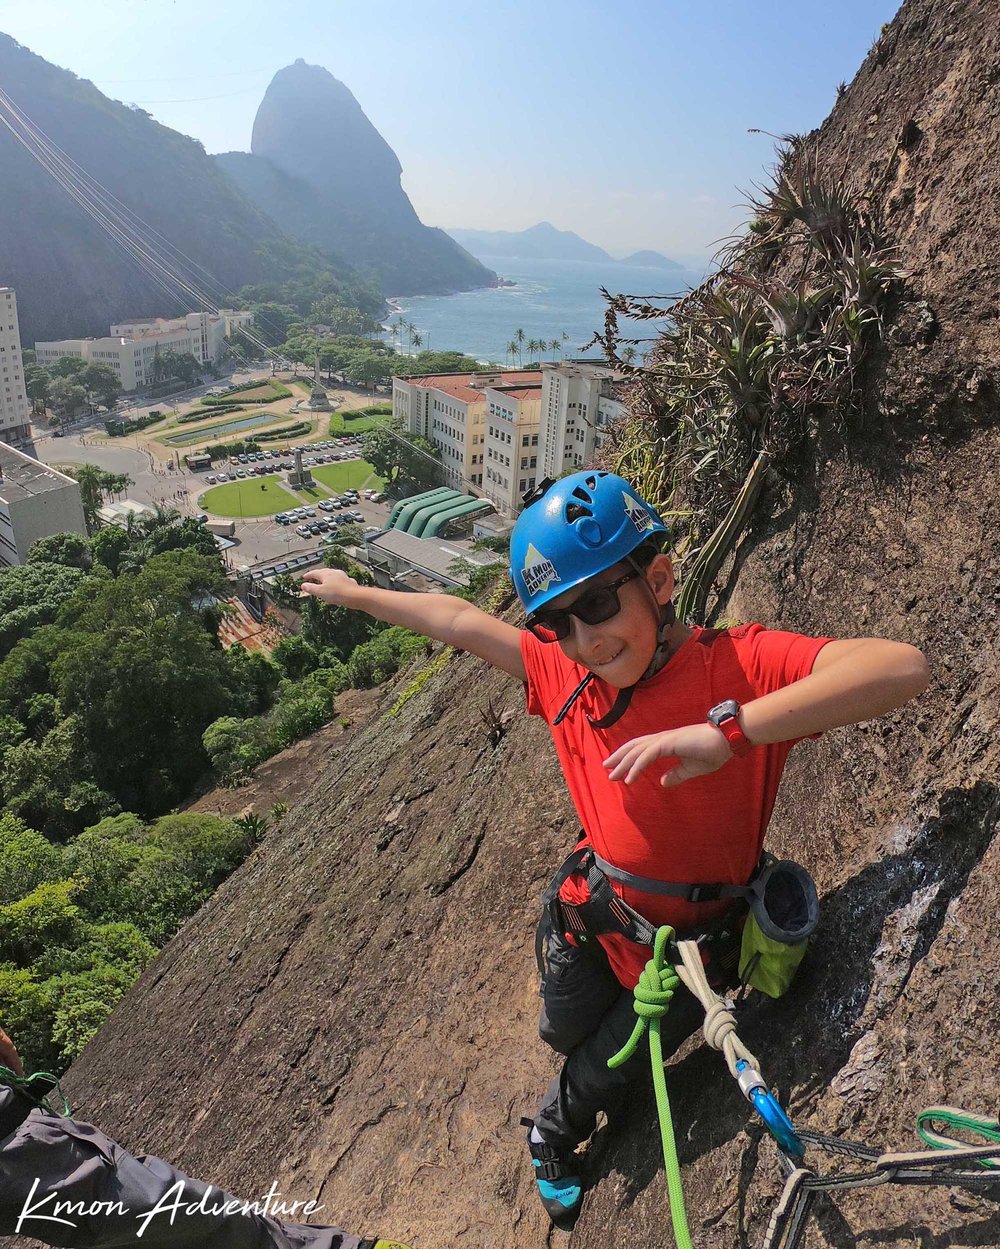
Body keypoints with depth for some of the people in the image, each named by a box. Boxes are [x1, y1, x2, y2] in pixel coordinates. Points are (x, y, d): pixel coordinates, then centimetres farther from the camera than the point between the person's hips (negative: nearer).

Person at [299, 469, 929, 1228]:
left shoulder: (737, 666, -29)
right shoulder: (566, 672, -14)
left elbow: (902, 668, -43)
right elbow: (458, 621, -1)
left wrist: (730, 730, -54)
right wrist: (353, 593, 10)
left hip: (688, 940, -3)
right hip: (591, 911, 4)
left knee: (597, 1077, 19)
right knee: (564, 1034, 28)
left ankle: (554, 1140, 55)